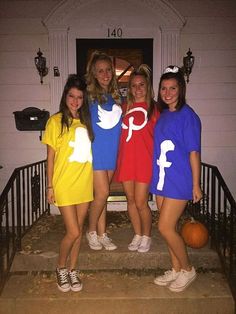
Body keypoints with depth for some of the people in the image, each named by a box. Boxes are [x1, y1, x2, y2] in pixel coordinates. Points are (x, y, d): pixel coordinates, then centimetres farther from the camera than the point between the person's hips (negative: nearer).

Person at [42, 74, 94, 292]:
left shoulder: (86, 121, 7)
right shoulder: (56, 121, -5)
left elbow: (88, 151, 10)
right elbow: (50, 157, -3)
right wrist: (50, 186, -4)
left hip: (84, 183, 4)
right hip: (64, 185, -4)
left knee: (78, 231, 12)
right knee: (73, 232, -2)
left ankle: (72, 270, 31)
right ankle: (61, 268, 25)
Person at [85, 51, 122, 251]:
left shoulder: (117, 97, 11)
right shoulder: (89, 95, -3)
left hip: (112, 152, 4)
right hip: (95, 150, -4)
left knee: (102, 194, 10)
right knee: (102, 193, -6)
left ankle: (102, 234, 21)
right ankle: (92, 231, 16)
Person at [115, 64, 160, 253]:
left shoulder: (153, 107, 0)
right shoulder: (126, 107, 11)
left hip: (144, 160, -4)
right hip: (126, 159, 4)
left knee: (141, 203, -1)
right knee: (130, 200, 11)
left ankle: (147, 237, 22)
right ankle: (137, 235, 29)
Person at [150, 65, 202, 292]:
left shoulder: (187, 115, -10)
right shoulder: (162, 115, 10)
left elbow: (194, 151, -11)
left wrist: (196, 185, -11)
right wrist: (156, 176, 12)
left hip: (179, 181, -7)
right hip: (161, 179, 7)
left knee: (165, 227, -4)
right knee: (169, 227, 14)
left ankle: (188, 270, 18)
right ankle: (176, 269, 31)